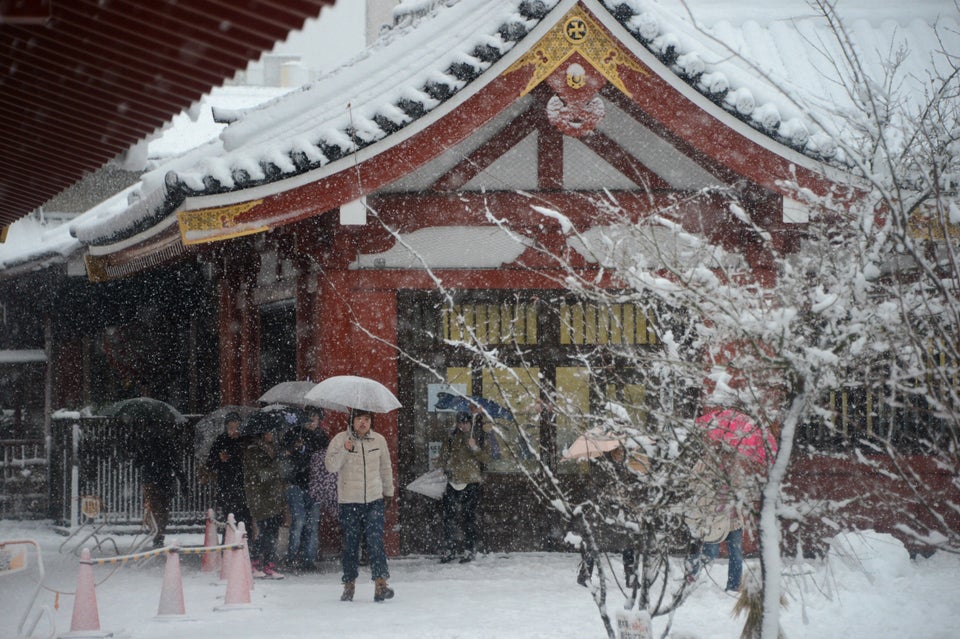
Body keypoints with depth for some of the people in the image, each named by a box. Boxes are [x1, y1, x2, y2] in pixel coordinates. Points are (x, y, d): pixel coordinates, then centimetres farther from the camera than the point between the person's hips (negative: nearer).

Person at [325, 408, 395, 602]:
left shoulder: (379, 440, 7)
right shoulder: (340, 439, -1)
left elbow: (386, 467, 20)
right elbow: (330, 466, -9)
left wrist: (388, 491, 27)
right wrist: (343, 451, -24)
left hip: (374, 499, 1)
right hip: (349, 500, -1)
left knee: (375, 541, -11)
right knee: (350, 544, 3)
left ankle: (381, 583, -15)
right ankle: (349, 584, 14)